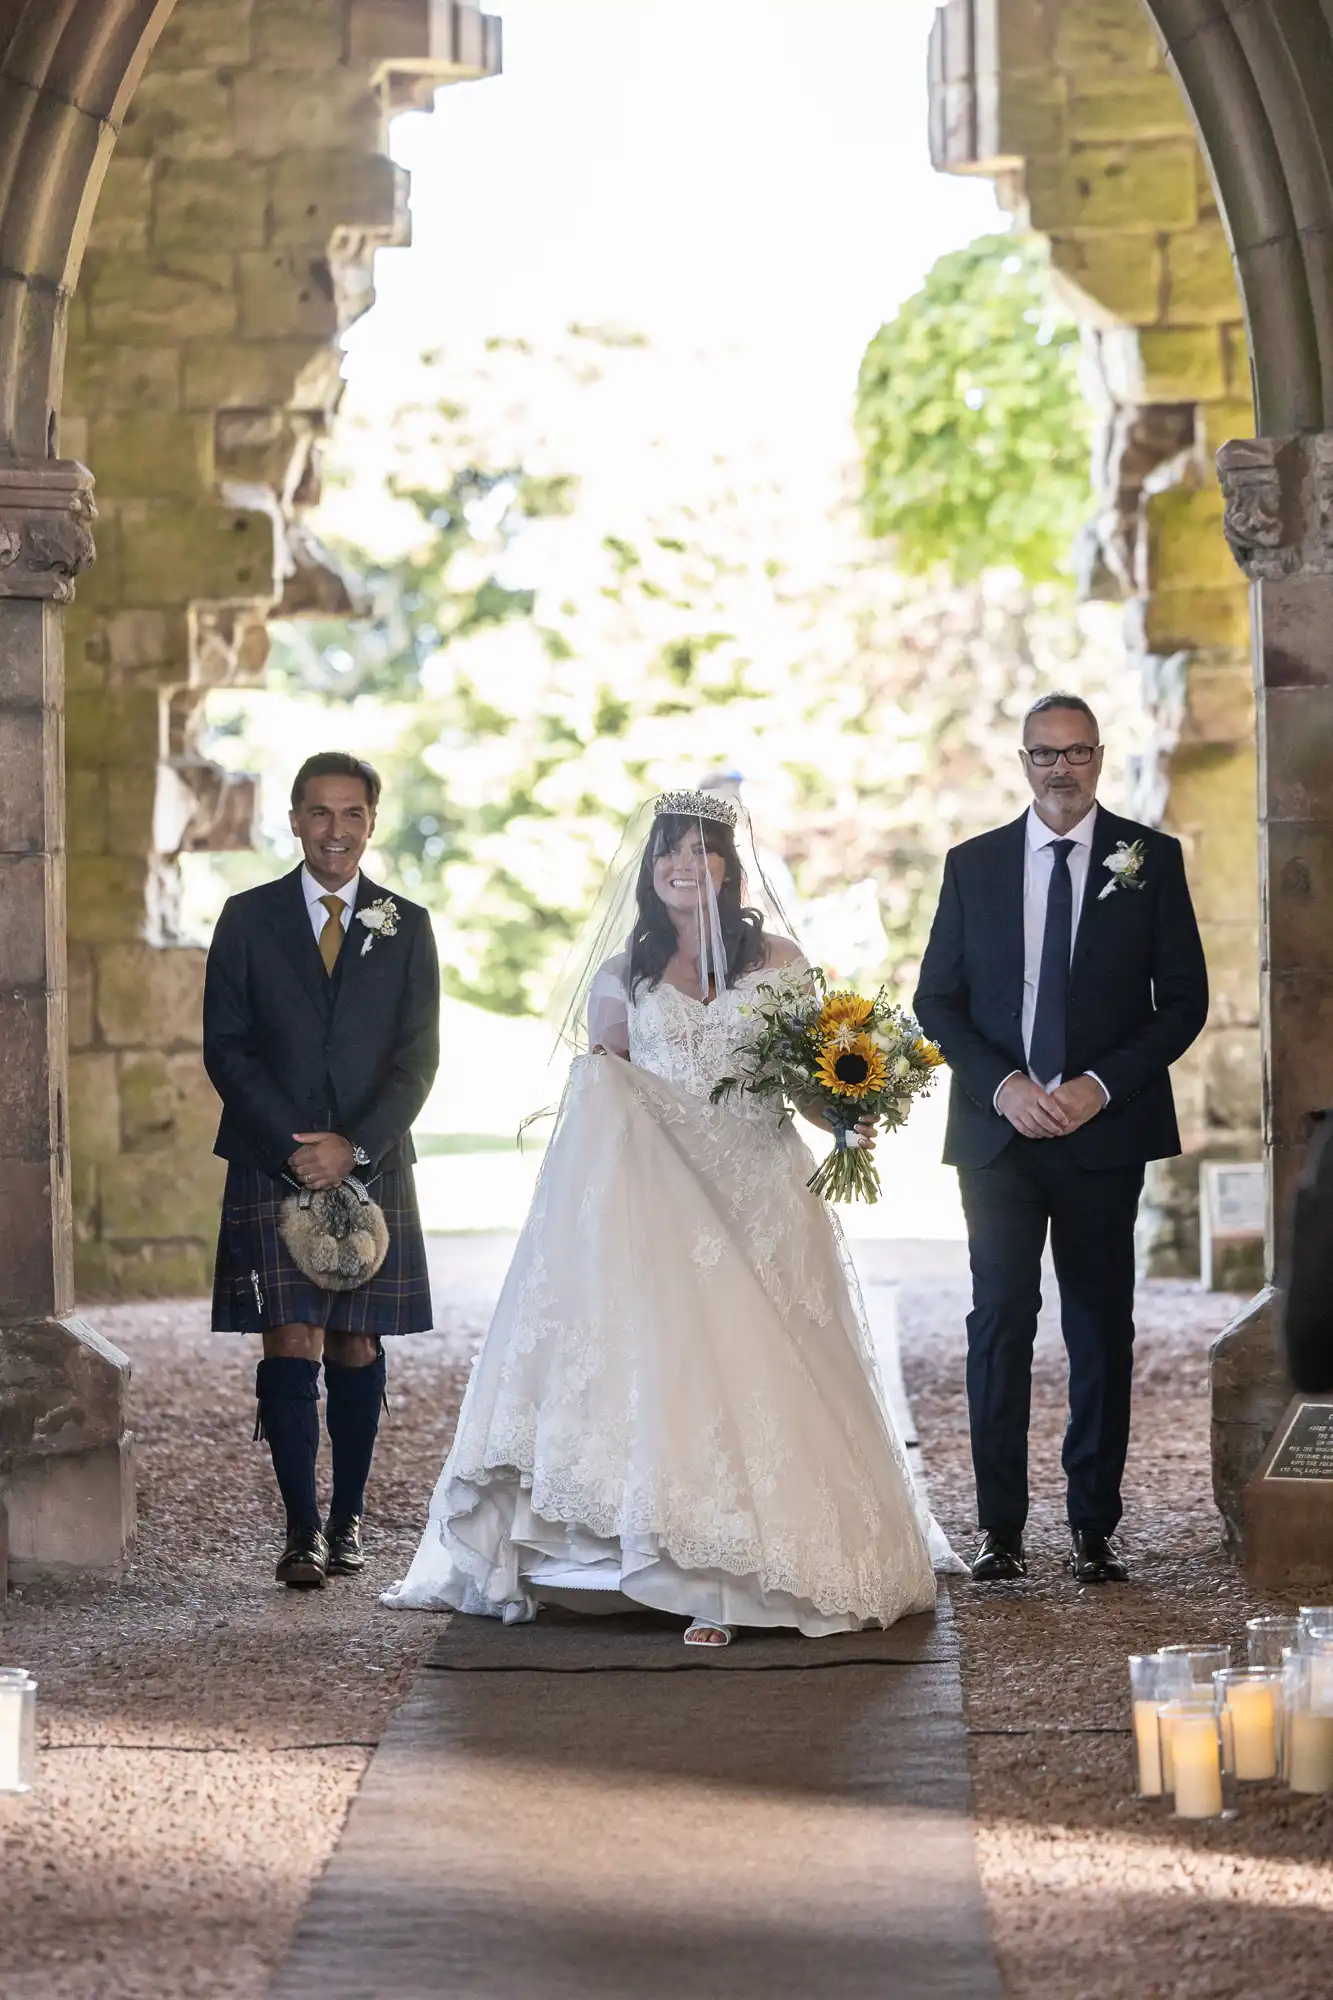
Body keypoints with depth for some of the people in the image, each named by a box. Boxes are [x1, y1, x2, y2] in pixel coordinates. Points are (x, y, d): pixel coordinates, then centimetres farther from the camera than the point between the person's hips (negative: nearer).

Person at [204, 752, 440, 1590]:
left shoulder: (407, 926, 7)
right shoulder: (248, 919, 4)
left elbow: (419, 1057, 2)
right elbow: (225, 1049, 0)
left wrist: (354, 1146, -11)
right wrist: (291, 1145, -11)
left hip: (373, 1167, 1)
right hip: (271, 1167, -1)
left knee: (357, 1348, 6)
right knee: (291, 1346, -9)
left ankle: (349, 1518, 17)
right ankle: (303, 1529, -7)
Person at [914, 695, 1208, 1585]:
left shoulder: (1153, 859, 4)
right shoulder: (973, 864, 9)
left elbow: (1184, 1000, 2)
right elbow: (938, 999, 9)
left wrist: (1101, 1085, -10)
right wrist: (1001, 1084, -7)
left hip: (1104, 1130, -1)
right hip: (998, 1133, 1)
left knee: (1102, 1327, 2)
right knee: (1000, 1318, -5)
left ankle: (1096, 1526, 8)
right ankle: (1001, 1526, -1)